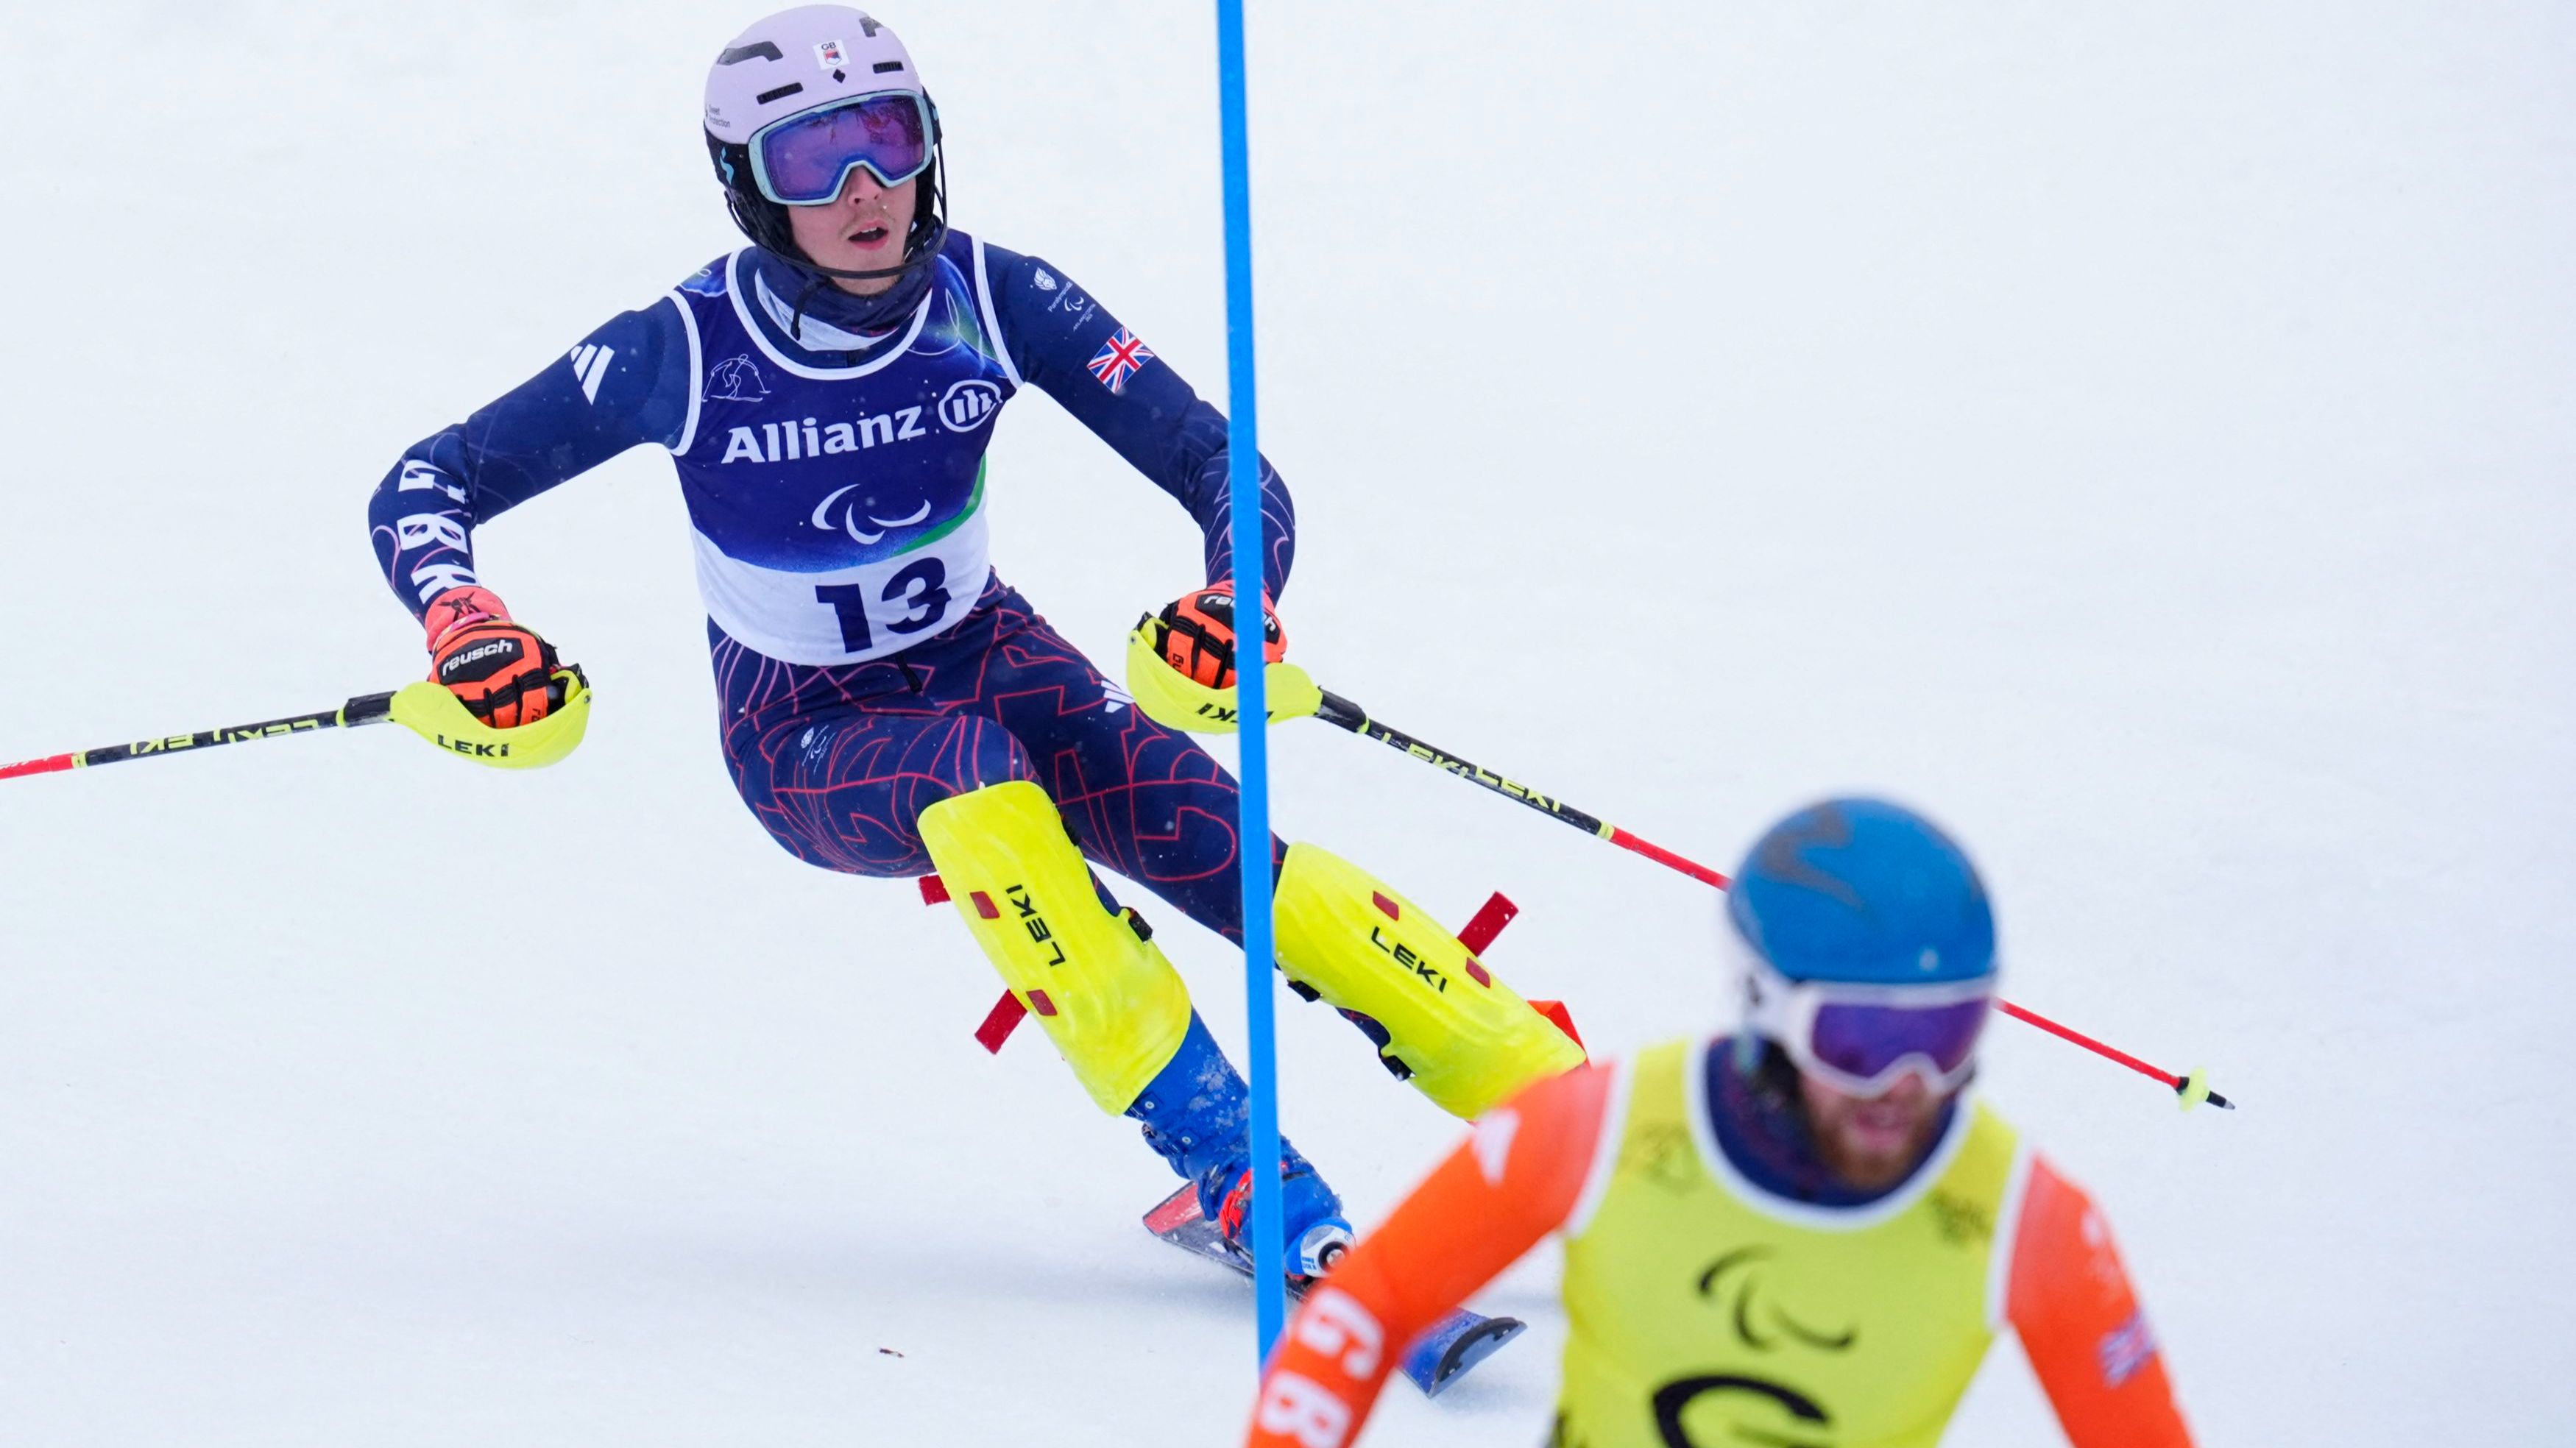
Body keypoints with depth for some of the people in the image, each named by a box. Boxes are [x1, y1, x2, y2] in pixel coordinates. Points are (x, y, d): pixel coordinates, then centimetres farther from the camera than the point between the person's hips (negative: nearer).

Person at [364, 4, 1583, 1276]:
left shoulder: (992, 300, -16)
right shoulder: (685, 353, -20)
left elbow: (1219, 463, -15)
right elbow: (421, 489, -14)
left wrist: (1240, 593, -36)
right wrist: (462, 625, -34)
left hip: (988, 660, 2)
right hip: (809, 743, -2)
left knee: (1225, 855, -22)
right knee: (974, 773, -36)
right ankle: (1219, 1153, -34)